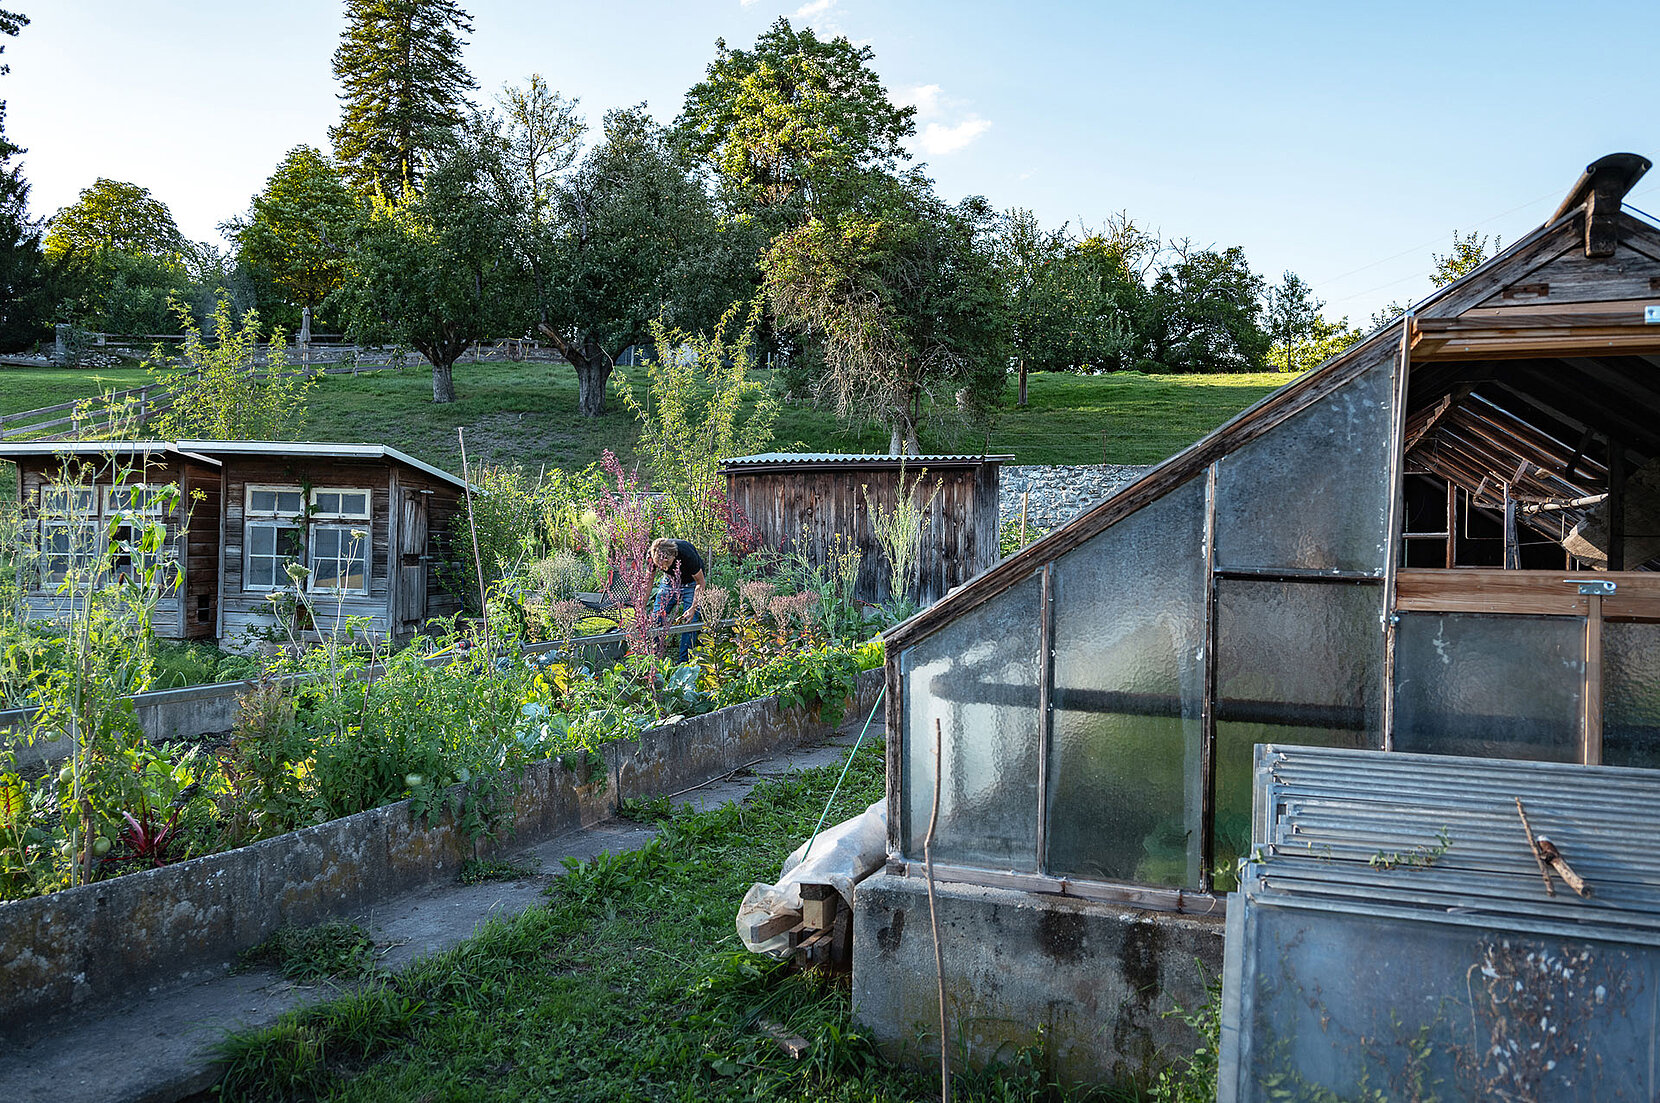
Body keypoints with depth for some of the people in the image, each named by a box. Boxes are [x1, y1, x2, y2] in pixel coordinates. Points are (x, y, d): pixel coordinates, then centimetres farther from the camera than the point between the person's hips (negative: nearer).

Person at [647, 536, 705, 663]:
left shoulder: (687, 554, -38)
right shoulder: (651, 555, -28)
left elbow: (700, 583, -22)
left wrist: (693, 608, -28)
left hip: (691, 582, -3)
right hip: (670, 581, 3)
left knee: (690, 620, -13)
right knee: (656, 617, -4)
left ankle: (684, 660, -3)